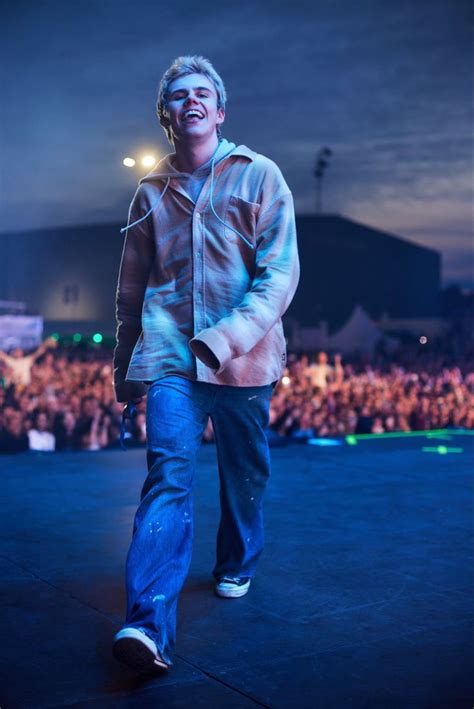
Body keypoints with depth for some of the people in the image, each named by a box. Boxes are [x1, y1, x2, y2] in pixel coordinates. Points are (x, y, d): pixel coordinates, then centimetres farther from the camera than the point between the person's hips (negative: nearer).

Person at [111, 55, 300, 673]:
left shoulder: (259, 175, 1)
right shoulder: (151, 190, 10)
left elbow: (282, 272, -8)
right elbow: (131, 286, 17)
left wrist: (227, 338, -20)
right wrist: (124, 366, 19)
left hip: (244, 360, 0)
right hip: (170, 357, 0)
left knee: (246, 474, 13)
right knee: (168, 476, -14)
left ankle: (237, 565, 39)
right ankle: (150, 626, -21)